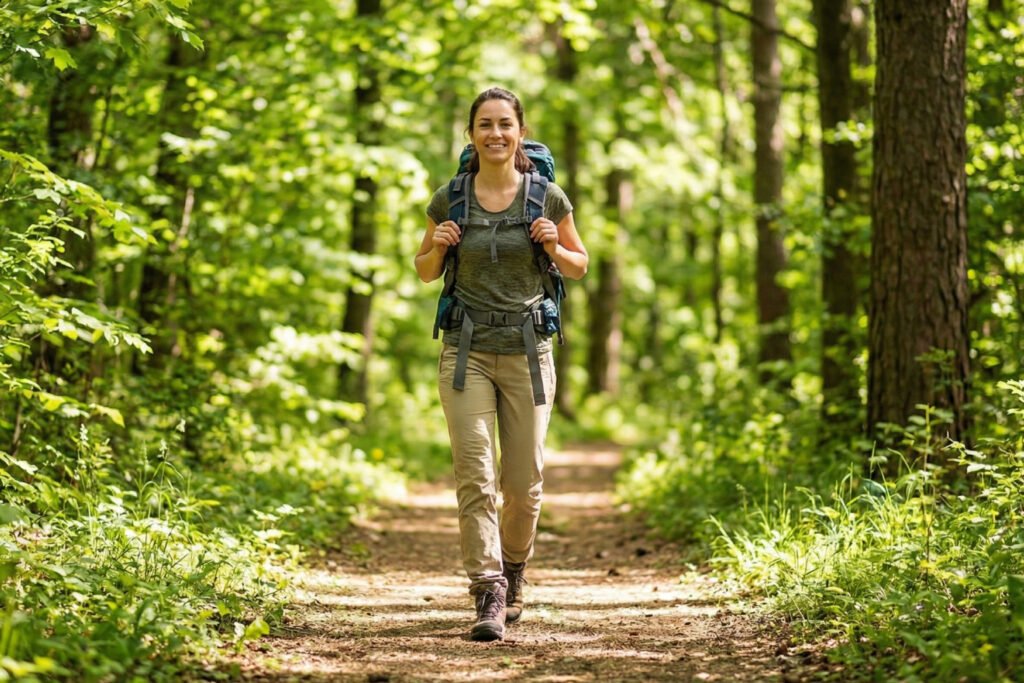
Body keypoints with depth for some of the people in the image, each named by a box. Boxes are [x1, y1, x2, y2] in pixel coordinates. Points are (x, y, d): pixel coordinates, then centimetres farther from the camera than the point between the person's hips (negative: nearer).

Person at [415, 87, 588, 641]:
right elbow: (425, 272, 14)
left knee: (523, 484, 7)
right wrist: (439, 247, -8)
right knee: (474, 477, -10)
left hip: (527, 351, 0)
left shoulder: (548, 198, 0)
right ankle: (488, 595, -10)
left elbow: (579, 267, 11)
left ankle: (512, 573, 33)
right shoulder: (449, 199, 1)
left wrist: (553, 248, -10)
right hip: (466, 351, 0)